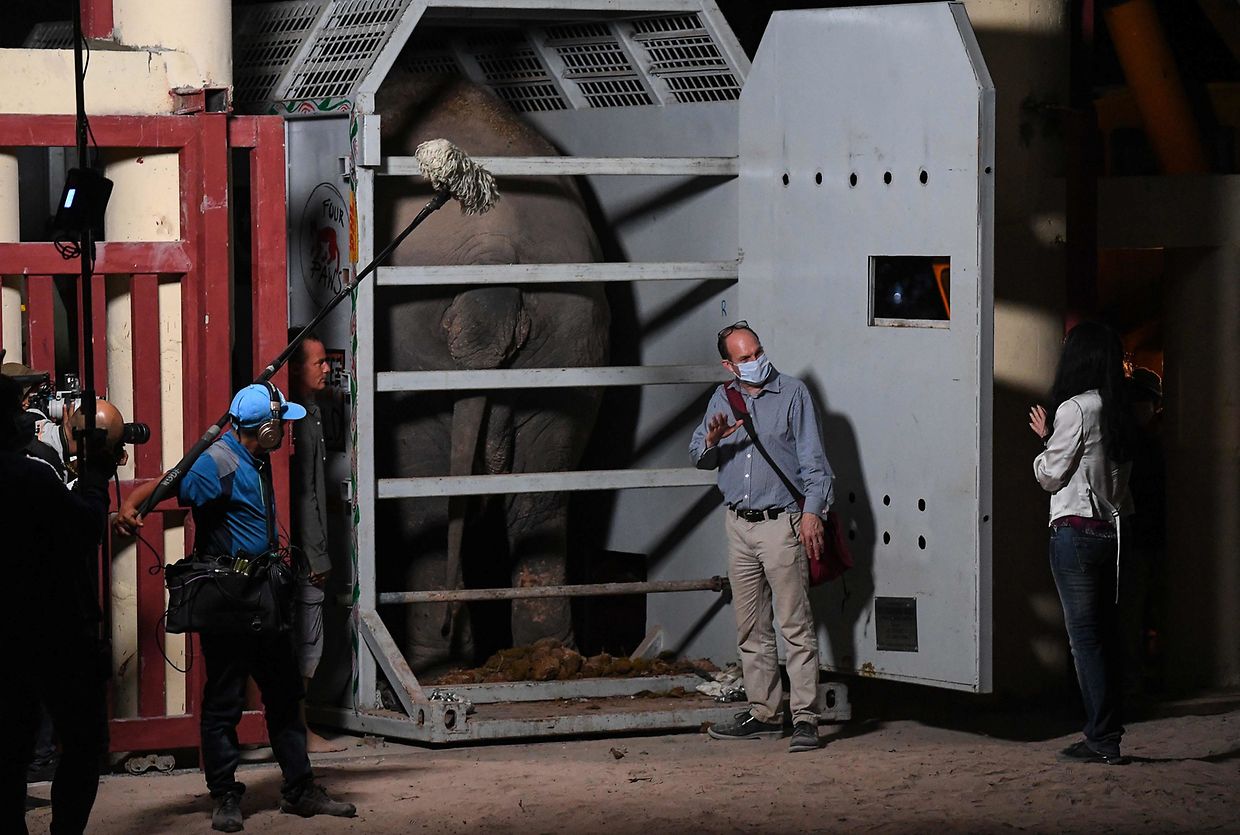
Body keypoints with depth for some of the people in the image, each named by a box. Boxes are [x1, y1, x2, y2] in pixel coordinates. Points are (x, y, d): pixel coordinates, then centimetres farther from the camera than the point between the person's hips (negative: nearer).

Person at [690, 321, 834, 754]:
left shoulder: (792, 394, 0)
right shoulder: (723, 399, 13)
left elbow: (814, 461, -2)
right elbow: (697, 455, 15)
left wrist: (812, 512, -14)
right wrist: (712, 441, -8)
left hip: (781, 523, -5)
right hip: (738, 524, 5)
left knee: (795, 626, -9)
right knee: (751, 628, 9)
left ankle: (805, 717, -10)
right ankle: (764, 712, 16)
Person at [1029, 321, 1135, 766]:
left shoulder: (1075, 409, -13)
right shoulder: (1117, 413, 10)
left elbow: (1050, 475, -7)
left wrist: (1045, 441, 12)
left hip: (1076, 532, -8)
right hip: (1112, 530, 8)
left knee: (1085, 635, -5)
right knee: (1108, 634, 10)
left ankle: (1102, 740, -6)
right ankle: (1109, 736, 11)